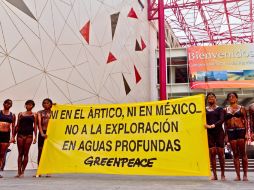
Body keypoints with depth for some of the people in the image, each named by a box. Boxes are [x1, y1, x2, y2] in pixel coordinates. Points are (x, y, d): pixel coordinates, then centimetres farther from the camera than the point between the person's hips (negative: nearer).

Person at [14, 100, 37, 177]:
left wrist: (35, 137, -3)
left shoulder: (34, 115, 7)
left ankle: (22, 172, 6)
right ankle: (19, 172, 6)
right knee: (20, 153, 3)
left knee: (25, 153, 0)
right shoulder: (20, 114, 11)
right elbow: (17, 125, 11)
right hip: (20, 134, 1)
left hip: (29, 135, -1)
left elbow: (35, 126, 4)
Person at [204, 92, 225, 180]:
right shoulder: (205, 109, 13)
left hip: (219, 131, -1)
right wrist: (206, 125, -15)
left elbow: (222, 120, -6)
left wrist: (213, 125, -20)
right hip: (209, 132, 1)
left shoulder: (219, 109, 8)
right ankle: (214, 174, 4)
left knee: (220, 152, -2)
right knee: (212, 153, -1)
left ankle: (222, 174, 6)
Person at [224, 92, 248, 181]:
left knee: (243, 153, -1)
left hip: (241, 130, -2)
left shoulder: (241, 108, 8)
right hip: (231, 132, 2)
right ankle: (238, 175, 5)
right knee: (235, 153, 3)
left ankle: (245, 174, 5)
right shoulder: (226, 109, 11)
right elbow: (225, 123, 10)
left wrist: (246, 133, -6)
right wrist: (226, 135, 3)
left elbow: (245, 121, 4)